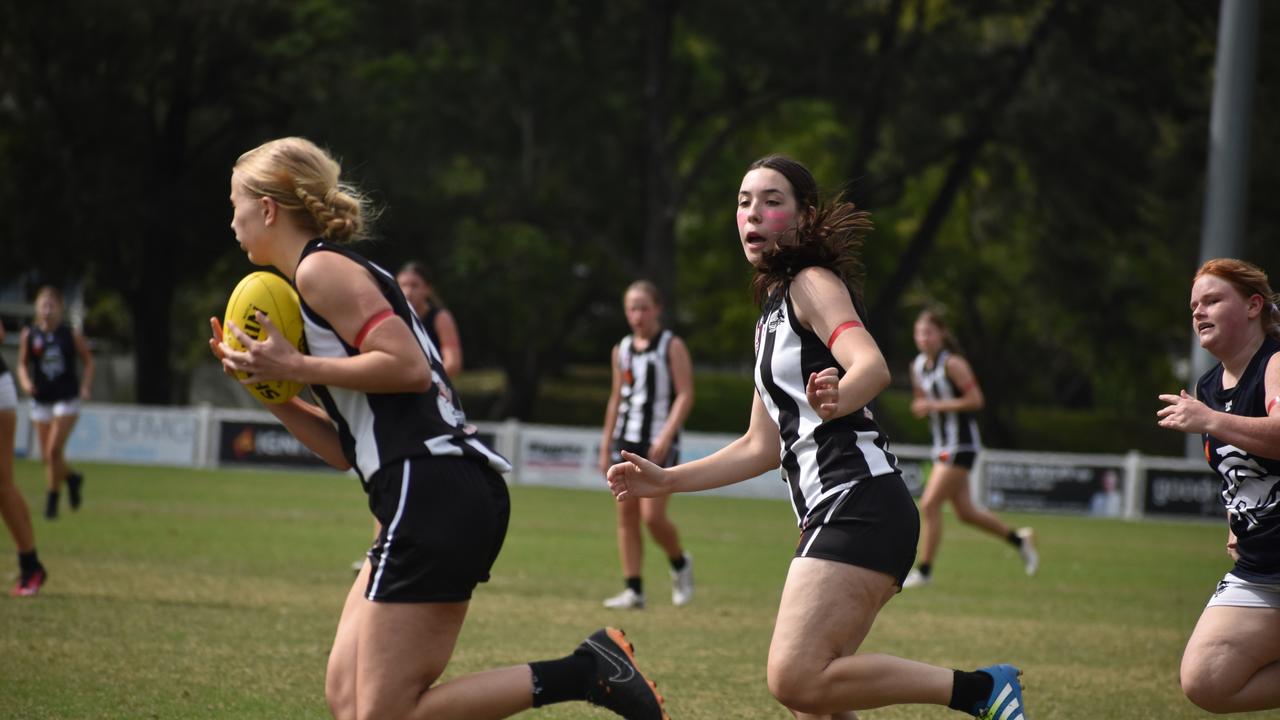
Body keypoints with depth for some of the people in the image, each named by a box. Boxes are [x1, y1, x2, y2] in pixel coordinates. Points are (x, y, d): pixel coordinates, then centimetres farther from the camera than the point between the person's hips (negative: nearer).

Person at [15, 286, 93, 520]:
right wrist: (25, 382, -12)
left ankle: (53, 496, -1)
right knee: (47, 456, 6)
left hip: (67, 399, -3)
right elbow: (22, 365, 7)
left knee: (54, 450, -15)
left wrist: (85, 387, -7)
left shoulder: (71, 335, -5)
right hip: (41, 401, 3)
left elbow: (88, 361, 6)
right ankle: (71, 478, 36)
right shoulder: (29, 335, -2)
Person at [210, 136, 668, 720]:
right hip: (432, 502, 10)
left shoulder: (321, 269, -3)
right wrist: (263, 381, 14)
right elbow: (344, 448, 20)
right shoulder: (337, 276, 26)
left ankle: (580, 673, -15)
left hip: (431, 493, -10)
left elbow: (408, 366, -17)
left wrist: (296, 367, -11)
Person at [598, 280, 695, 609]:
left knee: (652, 515, -13)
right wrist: (606, 445, 16)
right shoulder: (622, 350, 13)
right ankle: (633, 590, 4)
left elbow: (685, 395, -9)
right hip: (626, 440, 6)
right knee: (626, 515, 1)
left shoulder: (672, 347, -3)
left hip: (658, 444, -6)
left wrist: (666, 436, -19)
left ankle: (680, 563, 15)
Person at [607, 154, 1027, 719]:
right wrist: (667, 480, 28)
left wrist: (838, 397, -43)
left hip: (858, 501, -9)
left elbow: (873, 365, -22)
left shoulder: (814, 283, -1)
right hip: (828, 514, 9)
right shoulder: (772, 317, 25)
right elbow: (762, 447, 30)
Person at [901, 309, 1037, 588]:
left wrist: (937, 405, -20)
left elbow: (975, 400, -18)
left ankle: (924, 570, -4)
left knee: (929, 504, -12)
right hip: (942, 445, 9)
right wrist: (920, 406, -1)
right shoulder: (918, 366, 9)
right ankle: (1018, 538, 31)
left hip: (961, 444, -9)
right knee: (965, 511, 12)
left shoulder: (952, 364, -15)